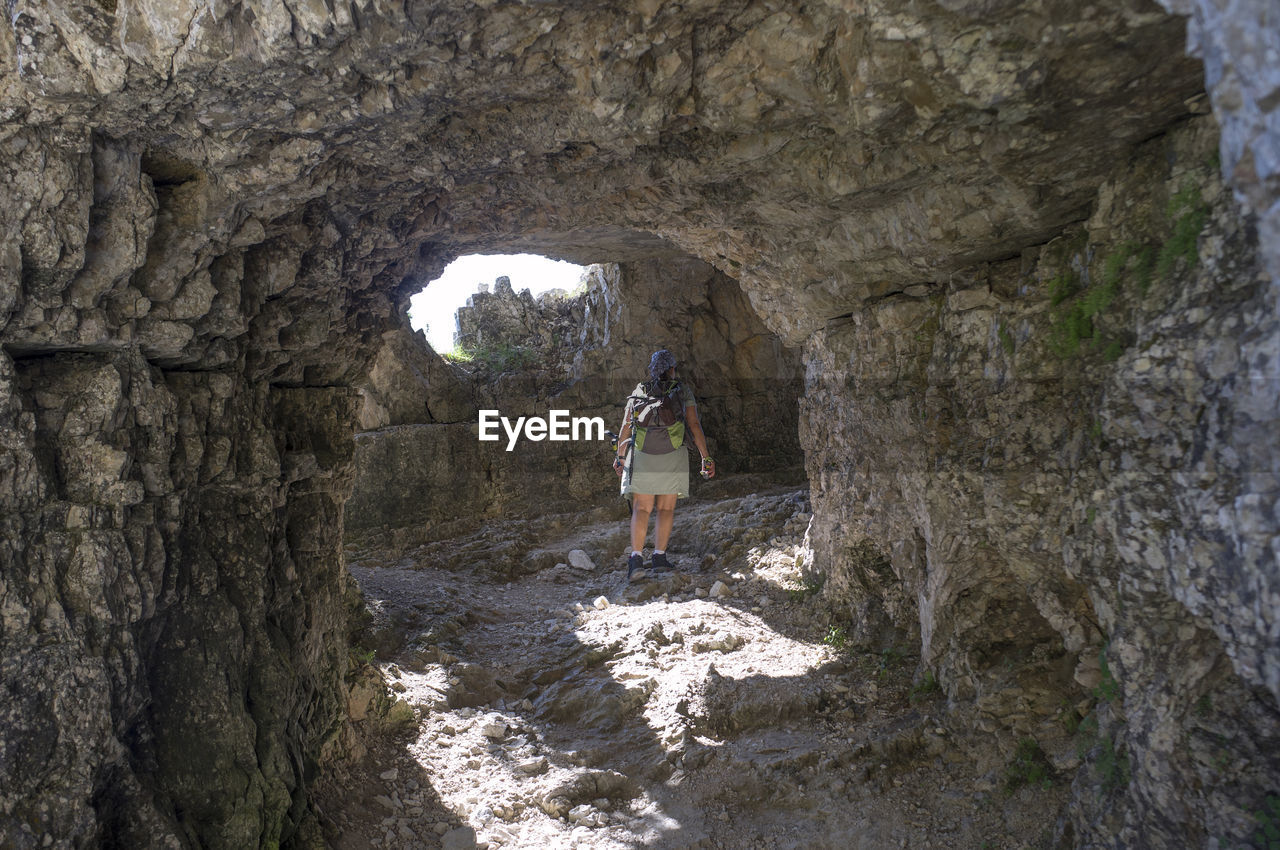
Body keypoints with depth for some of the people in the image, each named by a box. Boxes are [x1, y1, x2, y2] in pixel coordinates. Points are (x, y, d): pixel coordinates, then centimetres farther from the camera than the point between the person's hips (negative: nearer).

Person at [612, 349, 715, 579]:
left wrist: (619, 456, 17)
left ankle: (636, 556, -12)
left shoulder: (639, 392, 12)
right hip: (672, 456, -1)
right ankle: (659, 556, 1)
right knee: (666, 508, 7)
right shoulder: (683, 392, 7)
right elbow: (694, 425, -1)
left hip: (641, 456, 1)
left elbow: (625, 427, 9)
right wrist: (706, 458, 0)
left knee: (641, 508, 1)